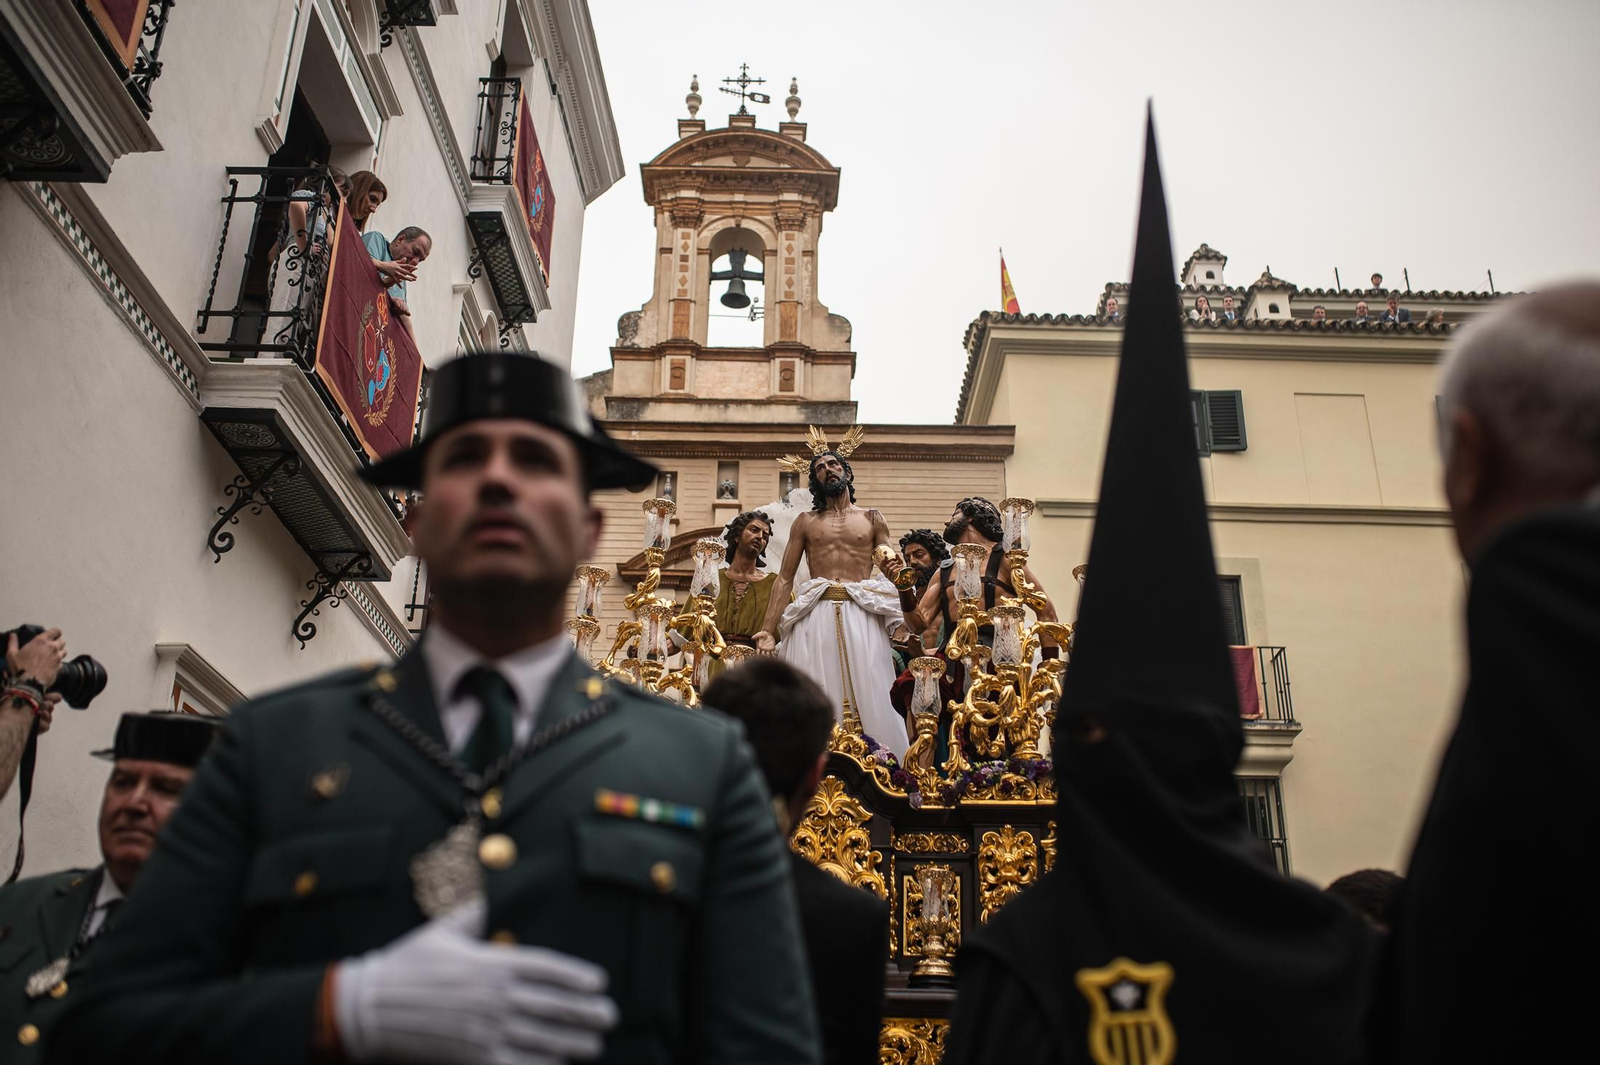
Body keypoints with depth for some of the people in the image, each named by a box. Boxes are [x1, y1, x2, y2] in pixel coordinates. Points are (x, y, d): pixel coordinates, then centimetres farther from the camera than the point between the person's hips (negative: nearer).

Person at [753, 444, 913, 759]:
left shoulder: (872, 519, 17)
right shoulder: (805, 523, 16)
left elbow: (892, 569, 14)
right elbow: (784, 578, 10)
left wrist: (894, 567, -12)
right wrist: (768, 629, -2)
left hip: (862, 616, 0)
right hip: (815, 616, 0)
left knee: (868, 698, -6)